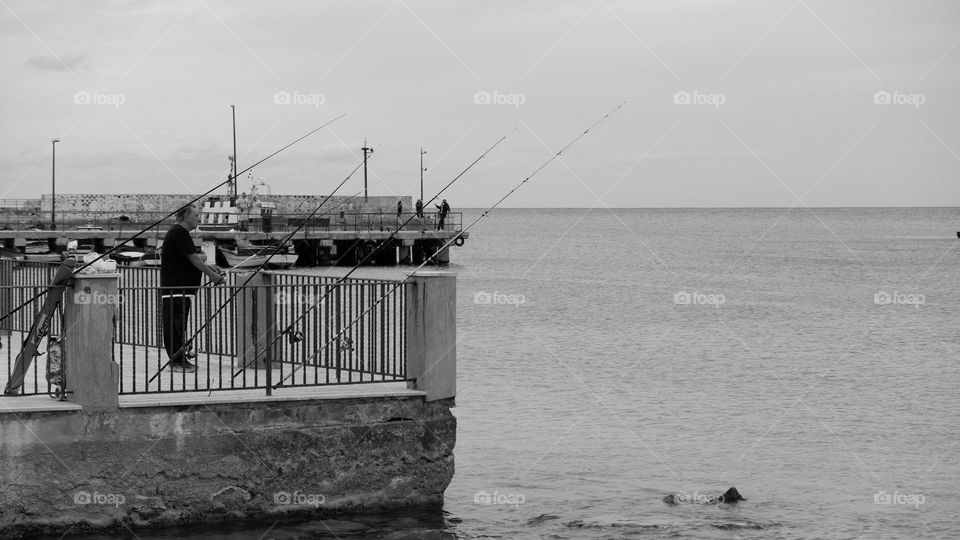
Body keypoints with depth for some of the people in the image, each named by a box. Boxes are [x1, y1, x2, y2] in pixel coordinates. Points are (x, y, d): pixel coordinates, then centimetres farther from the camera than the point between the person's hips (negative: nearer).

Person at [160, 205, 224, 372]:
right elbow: (193, 258, -15)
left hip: (181, 288, 11)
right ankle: (177, 361, -8)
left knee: (178, 326, 13)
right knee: (176, 325, -8)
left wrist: (208, 267, 18)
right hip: (176, 288, -11)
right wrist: (211, 274, -8)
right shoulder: (179, 234, -14)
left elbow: (190, 258, 26)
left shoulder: (179, 233, 20)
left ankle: (180, 360, 17)